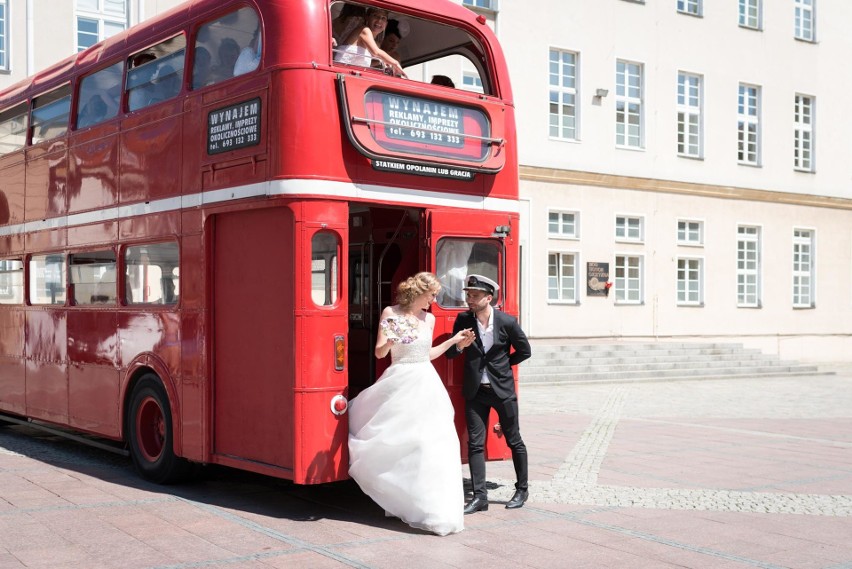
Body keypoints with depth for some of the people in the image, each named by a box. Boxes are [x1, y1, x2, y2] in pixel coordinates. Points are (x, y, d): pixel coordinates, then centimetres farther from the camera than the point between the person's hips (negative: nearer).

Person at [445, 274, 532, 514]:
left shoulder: (507, 322, -11)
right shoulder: (463, 320, -4)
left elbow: (524, 351, 3)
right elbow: (450, 354, -1)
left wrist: (501, 365, 1)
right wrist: (459, 345, -21)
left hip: (503, 389, -2)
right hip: (475, 392, 2)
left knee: (514, 441, 9)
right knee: (475, 443, -1)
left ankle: (522, 489, 25)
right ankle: (479, 496, 4)